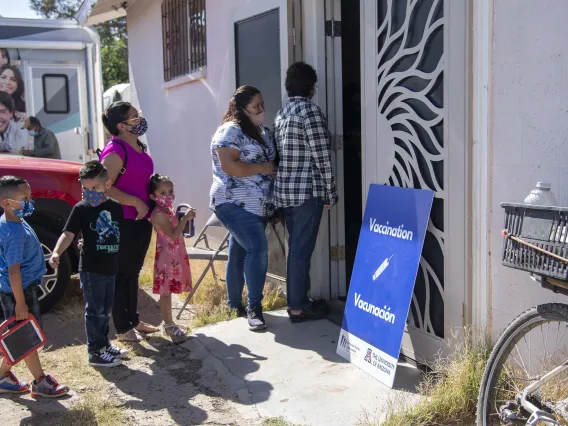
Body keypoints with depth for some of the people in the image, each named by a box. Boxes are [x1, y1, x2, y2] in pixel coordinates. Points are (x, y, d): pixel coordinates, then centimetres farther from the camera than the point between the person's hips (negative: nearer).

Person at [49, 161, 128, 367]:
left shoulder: (116, 207, 3)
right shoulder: (81, 209, -10)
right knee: (95, 311, 2)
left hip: (111, 267, 5)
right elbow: (68, 234, -18)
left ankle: (104, 344, 33)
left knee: (105, 310, 18)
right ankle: (95, 352, 12)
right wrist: (57, 252, -35)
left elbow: (122, 233, 13)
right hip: (91, 269, -5)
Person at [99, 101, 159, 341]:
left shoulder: (139, 147, 11)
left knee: (133, 272, 18)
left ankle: (134, 320, 30)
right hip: (124, 221, -9)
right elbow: (105, 187, -23)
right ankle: (123, 328, 12)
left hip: (142, 219, 9)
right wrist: (135, 203, -21)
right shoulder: (115, 151, -17)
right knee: (121, 274, 2)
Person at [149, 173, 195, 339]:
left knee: (168, 291, 16)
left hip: (174, 256, 9)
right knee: (165, 291, 0)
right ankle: (168, 324, 6)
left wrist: (185, 217, 8)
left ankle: (168, 322, 26)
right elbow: (173, 234, -25)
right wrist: (185, 218, -22)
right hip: (167, 257, -9)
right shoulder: (159, 213, -18)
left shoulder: (168, 210, 12)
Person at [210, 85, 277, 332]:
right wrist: (263, 168, -17)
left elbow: (271, 161, 28)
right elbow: (228, 166, -22)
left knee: (240, 253, 15)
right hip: (236, 205, -8)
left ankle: (235, 304, 25)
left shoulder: (263, 132, 14)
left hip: (258, 206, 8)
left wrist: (272, 170, 6)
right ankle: (254, 307, -10)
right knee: (258, 249, -19)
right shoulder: (231, 130, -12)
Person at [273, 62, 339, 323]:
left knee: (295, 247, 15)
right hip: (307, 190, -8)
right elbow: (321, 156, -15)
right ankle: (298, 307, 5)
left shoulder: (281, 113, 14)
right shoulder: (310, 111, -11)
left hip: (285, 189, 8)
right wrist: (330, 193, -7)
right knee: (302, 249, -2)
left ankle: (296, 300, 23)